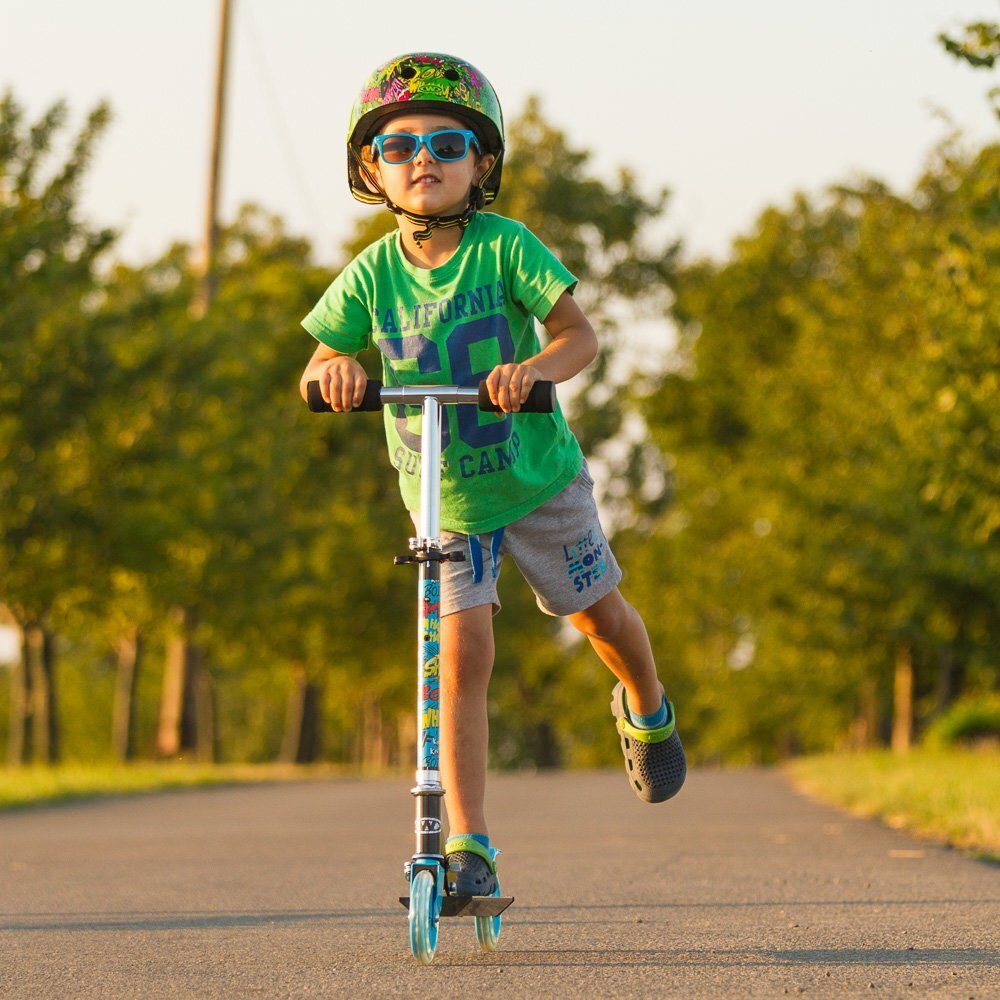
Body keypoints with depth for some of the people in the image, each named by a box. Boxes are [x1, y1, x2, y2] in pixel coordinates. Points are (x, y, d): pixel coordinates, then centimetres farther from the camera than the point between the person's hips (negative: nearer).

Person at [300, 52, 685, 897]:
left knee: (597, 610, 16)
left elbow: (581, 335, -23)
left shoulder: (505, 248, -18)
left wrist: (533, 366, -44)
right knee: (463, 652, -9)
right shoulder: (372, 273, -11)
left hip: (536, 476, 0)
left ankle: (647, 713, 51)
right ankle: (468, 845, -7)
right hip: (442, 498, 1)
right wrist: (335, 367, -31)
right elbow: (315, 371, -7)